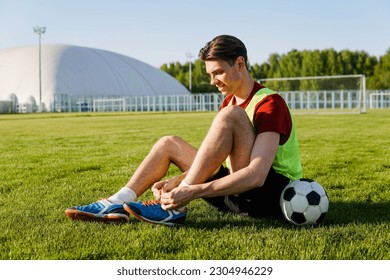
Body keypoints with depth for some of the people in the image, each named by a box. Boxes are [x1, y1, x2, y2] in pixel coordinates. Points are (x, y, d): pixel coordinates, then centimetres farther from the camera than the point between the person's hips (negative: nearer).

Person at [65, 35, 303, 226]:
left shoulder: (270, 104, -16)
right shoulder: (230, 102, 12)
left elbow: (256, 175, -30)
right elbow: (210, 161, 7)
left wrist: (192, 192, -36)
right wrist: (173, 183, -10)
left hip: (274, 194, -9)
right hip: (237, 194, 9)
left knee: (230, 115, -27)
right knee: (170, 143, 6)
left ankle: (175, 208, -27)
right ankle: (119, 204, -9)